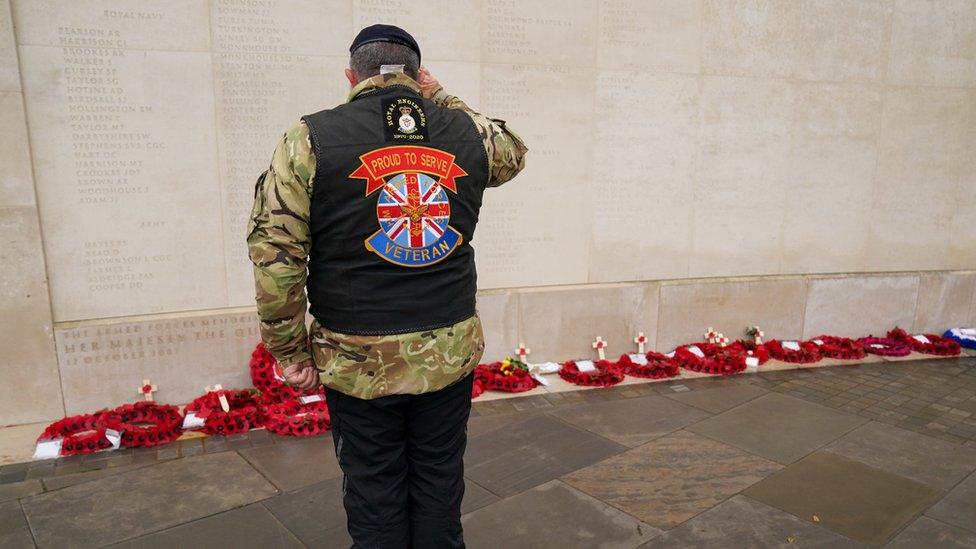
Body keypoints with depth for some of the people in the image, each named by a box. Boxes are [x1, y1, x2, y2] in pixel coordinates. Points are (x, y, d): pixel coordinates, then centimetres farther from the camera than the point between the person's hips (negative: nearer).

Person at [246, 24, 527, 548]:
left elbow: (274, 252, -11)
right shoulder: (468, 132, 1)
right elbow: (513, 151, 24)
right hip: (449, 352, 3)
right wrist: (443, 101, 18)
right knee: (439, 488, 18)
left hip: (359, 358, -2)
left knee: (375, 497, 14)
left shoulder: (310, 138, -7)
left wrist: (290, 351, -2)